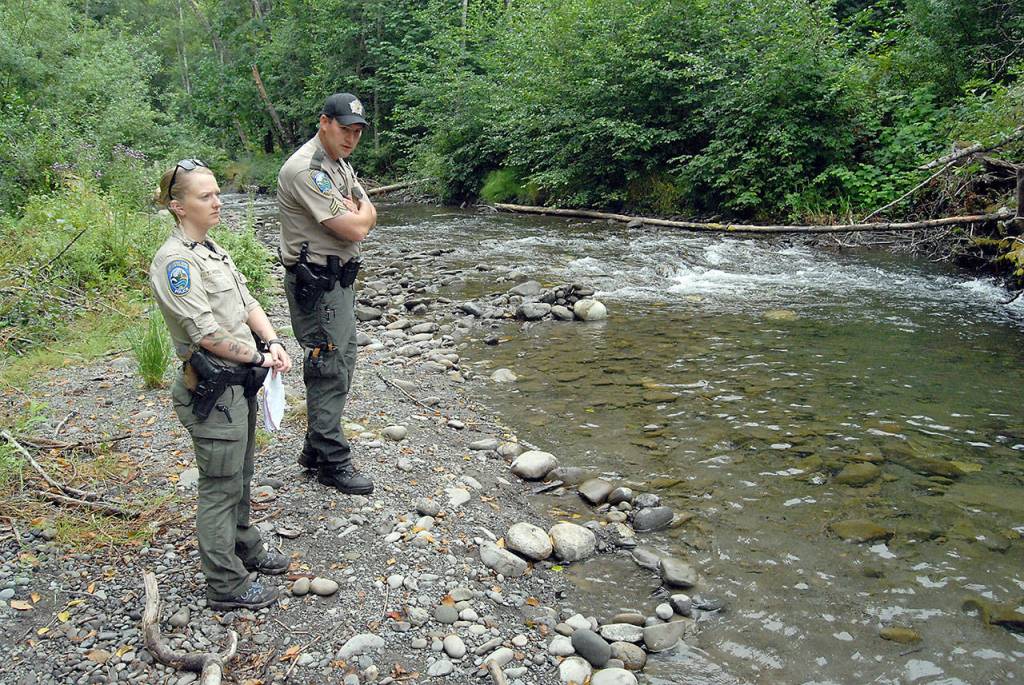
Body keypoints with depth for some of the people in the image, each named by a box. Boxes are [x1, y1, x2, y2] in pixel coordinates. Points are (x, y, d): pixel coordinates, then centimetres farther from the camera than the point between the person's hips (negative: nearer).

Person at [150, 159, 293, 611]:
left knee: (239, 478, 24)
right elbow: (206, 333, -23)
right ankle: (226, 586, 17)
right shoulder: (175, 261, -19)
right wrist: (259, 358, -12)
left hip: (240, 383, 9)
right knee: (220, 488, 3)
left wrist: (274, 343, -6)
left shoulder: (210, 249, 11)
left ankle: (246, 550, 42)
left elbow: (246, 302, 11)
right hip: (212, 392, -9)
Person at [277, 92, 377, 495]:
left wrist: (354, 212, -13)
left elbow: (370, 215, 9)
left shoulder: (339, 163, 13)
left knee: (341, 364, 16)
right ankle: (332, 462, 8)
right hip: (316, 284, -10)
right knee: (329, 371, -4)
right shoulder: (306, 170, -20)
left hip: (341, 278, 10)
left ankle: (316, 449, 29)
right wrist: (358, 211, -2)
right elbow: (356, 229, -24)